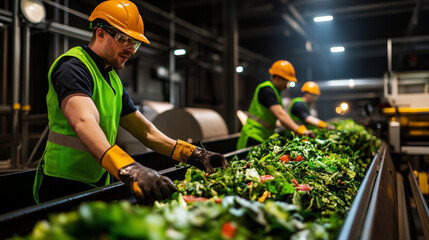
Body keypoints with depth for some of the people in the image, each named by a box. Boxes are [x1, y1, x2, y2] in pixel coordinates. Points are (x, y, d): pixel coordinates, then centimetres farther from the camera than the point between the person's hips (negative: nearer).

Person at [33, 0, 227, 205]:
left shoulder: (113, 80, 14)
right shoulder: (73, 67, -14)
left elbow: (147, 132, 12)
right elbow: (84, 123, -34)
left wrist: (194, 155, -1)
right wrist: (129, 170, -50)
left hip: (97, 186, 8)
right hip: (65, 186, -8)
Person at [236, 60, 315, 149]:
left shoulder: (275, 91, 16)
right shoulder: (266, 90, -16)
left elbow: (283, 115, 13)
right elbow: (280, 114, -28)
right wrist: (300, 130, -33)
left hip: (265, 137, 9)